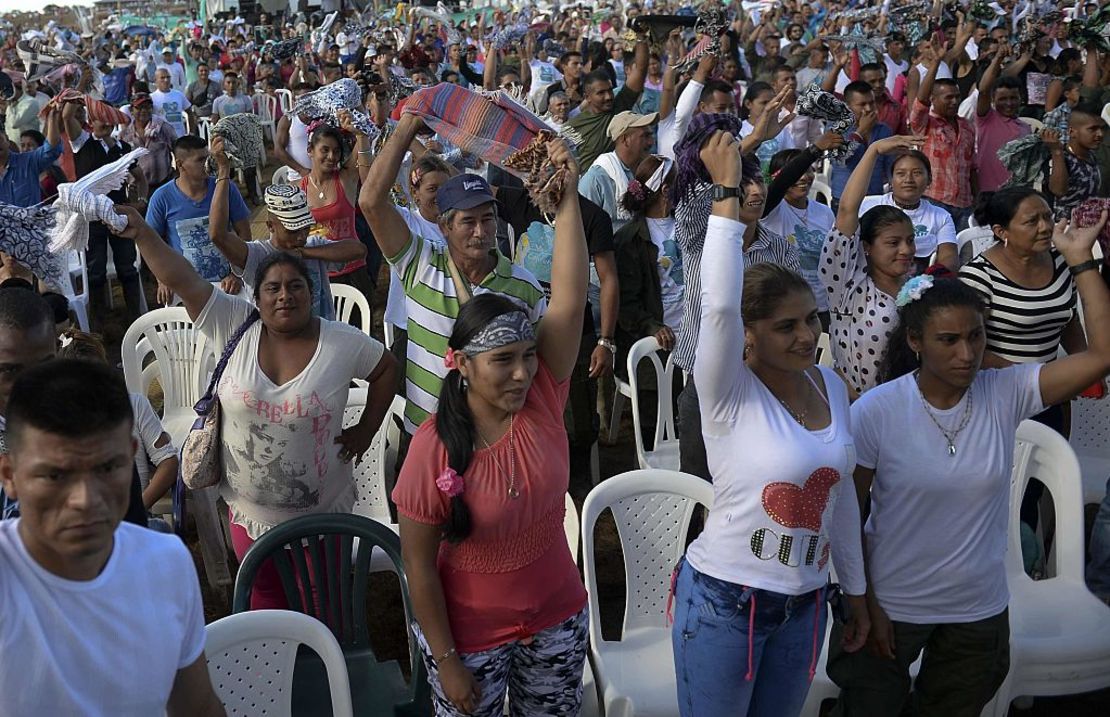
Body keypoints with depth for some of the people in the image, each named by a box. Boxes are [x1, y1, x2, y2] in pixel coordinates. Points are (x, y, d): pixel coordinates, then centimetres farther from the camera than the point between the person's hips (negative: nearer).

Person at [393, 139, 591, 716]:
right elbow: (418, 561, -14)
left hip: (557, 620, 4)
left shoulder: (541, 401, -13)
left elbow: (569, 301, -22)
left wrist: (566, 199, -27)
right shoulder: (434, 447, -21)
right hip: (470, 638, -3)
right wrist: (446, 661, -10)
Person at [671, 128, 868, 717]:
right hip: (724, 601, -5)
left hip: (805, 603, 6)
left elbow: (841, 492, 9)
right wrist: (727, 192, -33)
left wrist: (856, 591, 15)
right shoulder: (729, 394, -16)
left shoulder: (830, 386, 1)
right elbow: (719, 303, -35)